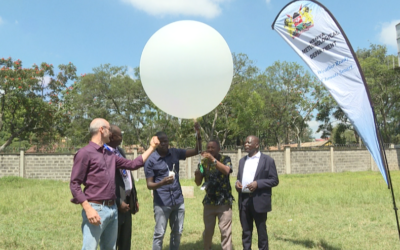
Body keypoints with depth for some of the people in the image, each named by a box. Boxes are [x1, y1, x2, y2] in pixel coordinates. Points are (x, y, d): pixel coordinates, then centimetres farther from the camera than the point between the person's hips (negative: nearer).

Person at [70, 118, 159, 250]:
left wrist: (151, 148, 19)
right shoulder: (85, 153, -8)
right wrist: (88, 209, -20)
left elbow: (132, 164, 20)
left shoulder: (110, 155, 15)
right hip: (96, 209, -8)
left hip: (113, 209, 8)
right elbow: (74, 184, -11)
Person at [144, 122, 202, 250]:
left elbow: (197, 151, 7)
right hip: (161, 203, -5)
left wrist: (198, 135, -9)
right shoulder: (151, 160, -9)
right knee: (159, 234, 0)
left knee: (177, 232, 13)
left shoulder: (175, 153, 3)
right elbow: (149, 185, -9)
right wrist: (161, 183, -30)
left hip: (178, 201, 5)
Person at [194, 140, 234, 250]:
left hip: (224, 201, -3)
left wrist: (213, 159, -30)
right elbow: (198, 183, 4)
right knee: (208, 230, 10)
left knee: (225, 231, -3)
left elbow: (226, 171, -25)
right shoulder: (203, 162, 6)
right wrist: (197, 174, -18)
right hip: (209, 201, 3)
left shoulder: (225, 159, -3)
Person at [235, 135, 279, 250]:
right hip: (243, 200, 5)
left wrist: (258, 183, -18)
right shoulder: (242, 160, 16)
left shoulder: (267, 160, -3)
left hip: (259, 201, -5)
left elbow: (274, 180, -6)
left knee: (261, 231, 6)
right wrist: (237, 182, 0)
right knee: (246, 231, 12)